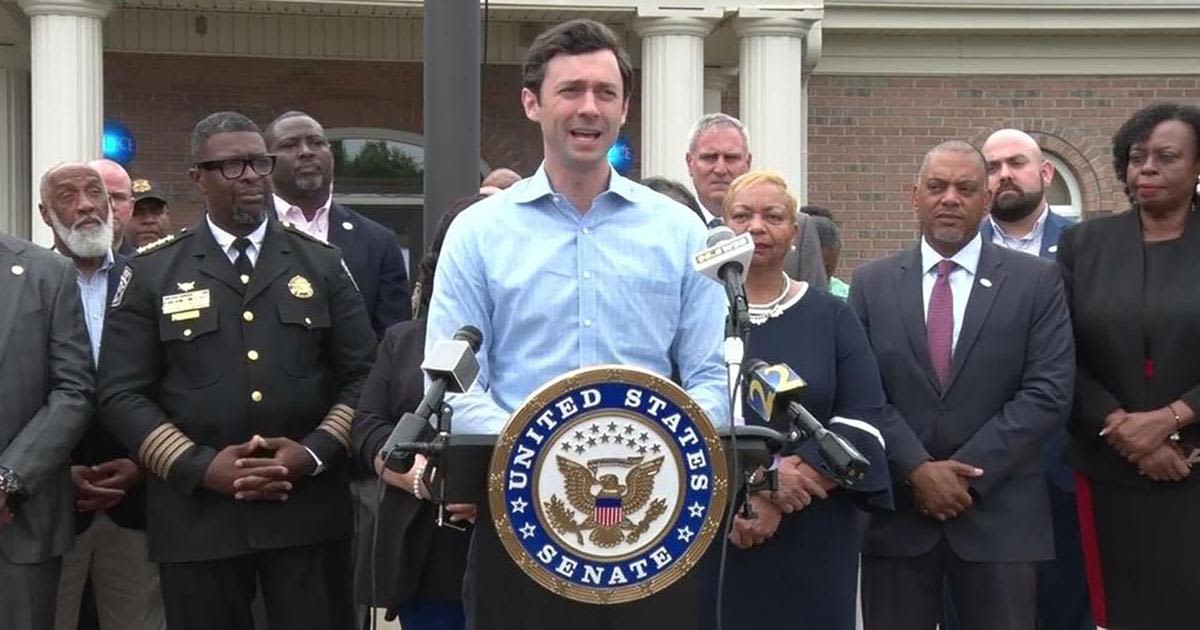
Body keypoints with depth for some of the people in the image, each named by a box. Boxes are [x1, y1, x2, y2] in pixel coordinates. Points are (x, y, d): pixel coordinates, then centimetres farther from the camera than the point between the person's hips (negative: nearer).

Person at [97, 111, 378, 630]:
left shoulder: (322, 263, 10)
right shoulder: (151, 272, 5)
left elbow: (362, 375, 6)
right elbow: (122, 394, -1)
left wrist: (313, 453, -9)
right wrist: (202, 467, -11)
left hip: (309, 510, 1)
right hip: (196, 514, -1)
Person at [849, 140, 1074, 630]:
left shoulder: (1037, 281, 2)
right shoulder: (871, 284, 6)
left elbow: (1048, 393, -6)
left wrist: (967, 472, -12)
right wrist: (918, 470, -12)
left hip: (999, 514, -1)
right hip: (895, 509, 1)